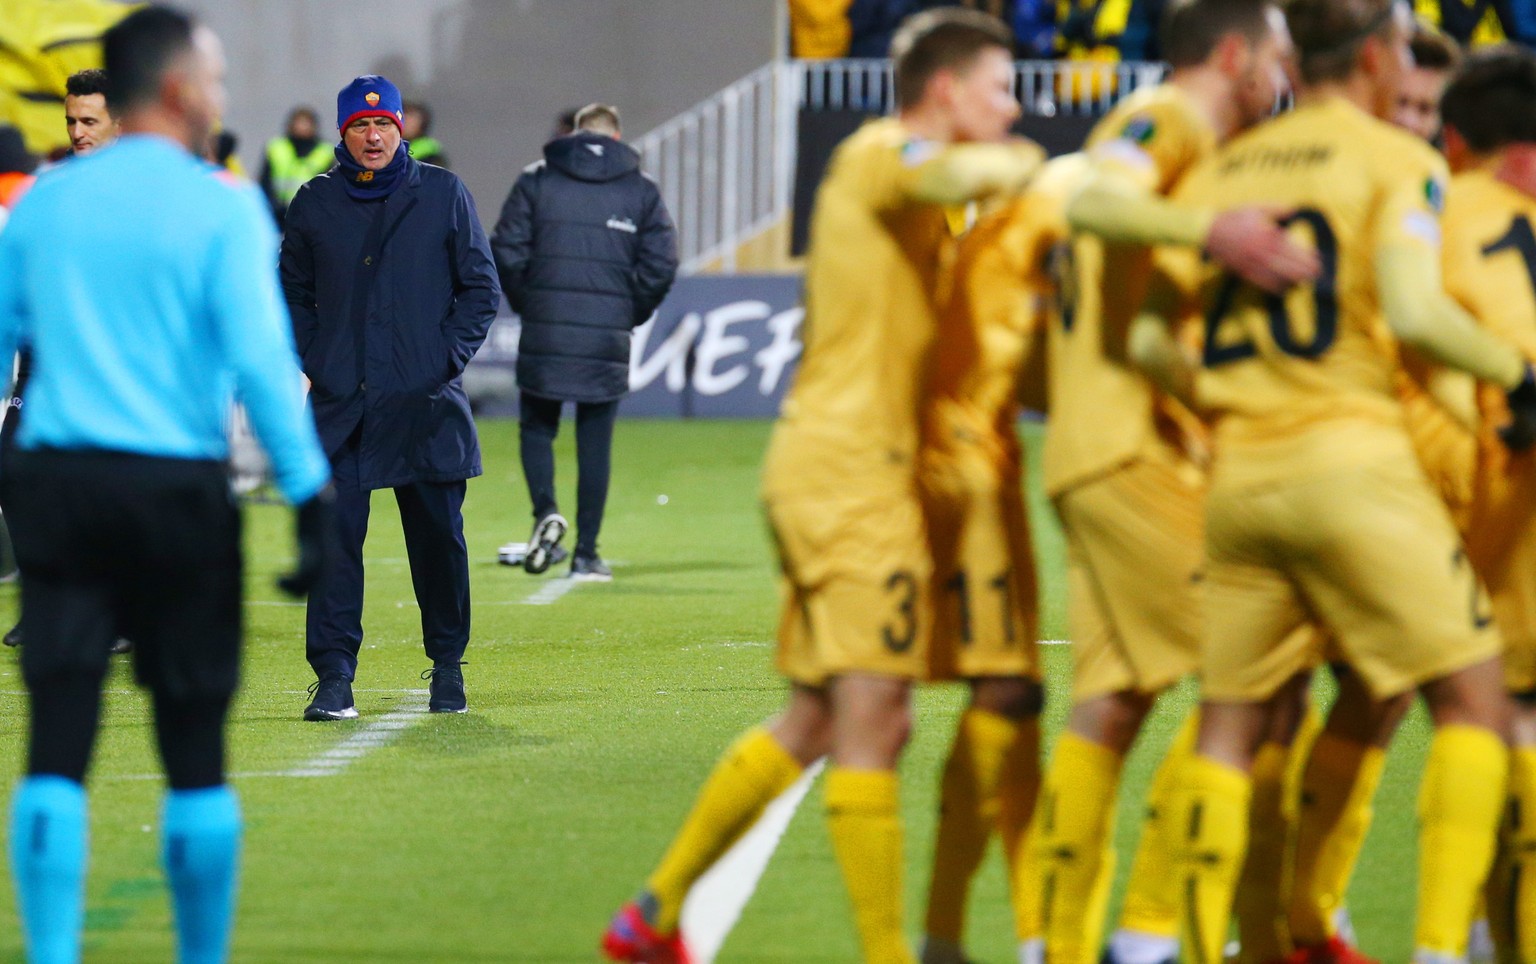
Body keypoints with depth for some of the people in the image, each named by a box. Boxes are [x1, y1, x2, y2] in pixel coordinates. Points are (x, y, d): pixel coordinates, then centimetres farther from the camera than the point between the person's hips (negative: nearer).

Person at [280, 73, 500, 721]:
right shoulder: (314, 204, 9)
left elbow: (481, 288, 8)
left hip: (426, 401, -1)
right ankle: (334, 677, -6)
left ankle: (447, 668, 19)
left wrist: (449, 358, -3)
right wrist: (313, 363, 2)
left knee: (437, 535, 5)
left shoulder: (442, 195, 5)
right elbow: (293, 295, 16)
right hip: (340, 402, 1)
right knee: (334, 537, -7)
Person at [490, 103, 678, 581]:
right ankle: (587, 555, 6)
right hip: (608, 338, 0)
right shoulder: (642, 190, 5)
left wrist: (527, 305, 12)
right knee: (595, 443, 6)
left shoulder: (537, 179, 4)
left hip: (545, 332, 0)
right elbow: (660, 266, 0)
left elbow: (506, 253, -2)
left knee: (536, 427, 15)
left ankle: (545, 511, -11)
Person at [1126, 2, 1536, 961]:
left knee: (1230, 726, 14)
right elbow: (1413, 310, -17)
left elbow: (1147, 337, 9)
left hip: (1238, 476, 5)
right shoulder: (1398, 161, -1)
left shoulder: (1220, 172, 14)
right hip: (1352, 460, -5)